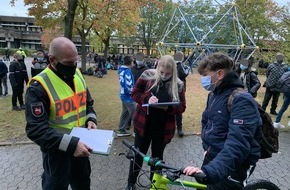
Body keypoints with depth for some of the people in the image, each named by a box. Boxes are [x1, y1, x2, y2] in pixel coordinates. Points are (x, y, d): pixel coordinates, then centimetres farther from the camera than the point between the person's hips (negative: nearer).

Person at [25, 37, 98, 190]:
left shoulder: (77, 75, -2)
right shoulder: (39, 86, -23)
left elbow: (88, 102, 11)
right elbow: (36, 130, -27)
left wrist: (90, 119, -9)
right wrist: (70, 144, -34)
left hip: (80, 145, 6)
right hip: (57, 150, -5)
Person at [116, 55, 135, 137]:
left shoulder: (122, 70, 8)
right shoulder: (127, 72, -21)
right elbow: (128, 86, -27)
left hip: (123, 95, 9)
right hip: (128, 96, -9)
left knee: (125, 113, 16)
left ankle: (121, 130, 24)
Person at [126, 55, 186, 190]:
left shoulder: (178, 85, -5)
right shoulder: (148, 76, -7)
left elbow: (181, 107, -3)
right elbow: (135, 93, -3)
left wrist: (168, 108, -23)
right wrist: (147, 99, -23)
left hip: (163, 128, 1)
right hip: (144, 124, 0)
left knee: (157, 156, 18)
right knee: (138, 154, 12)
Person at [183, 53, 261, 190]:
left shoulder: (241, 100, -23)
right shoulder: (214, 95, 4)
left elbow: (237, 144, -34)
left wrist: (210, 171, -44)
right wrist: (207, 147, 7)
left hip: (231, 166, -8)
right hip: (213, 158, 8)